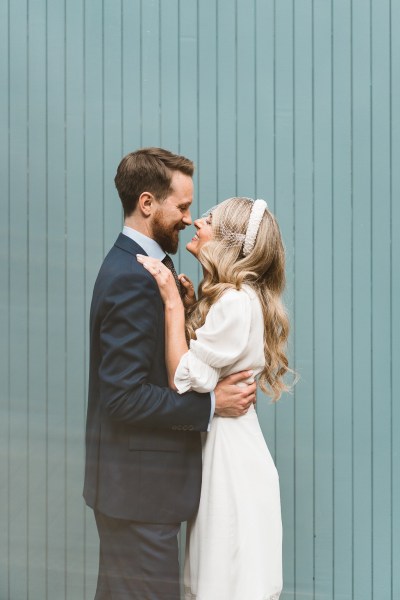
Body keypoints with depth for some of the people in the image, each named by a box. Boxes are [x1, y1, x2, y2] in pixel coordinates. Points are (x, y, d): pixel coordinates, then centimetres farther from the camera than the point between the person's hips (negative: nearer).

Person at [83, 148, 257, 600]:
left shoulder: (138, 266, 11)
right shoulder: (131, 279, -21)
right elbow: (125, 397, -25)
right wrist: (210, 404, -19)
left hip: (135, 482, 10)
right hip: (138, 487, -10)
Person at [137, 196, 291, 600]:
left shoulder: (236, 301, -20)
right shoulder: (227, 297, 10)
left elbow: (184, 379, -21)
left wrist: (173, 302, -18)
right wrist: (189, 306, 5)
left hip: (229, 453, -10)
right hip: (223, 446, 10)